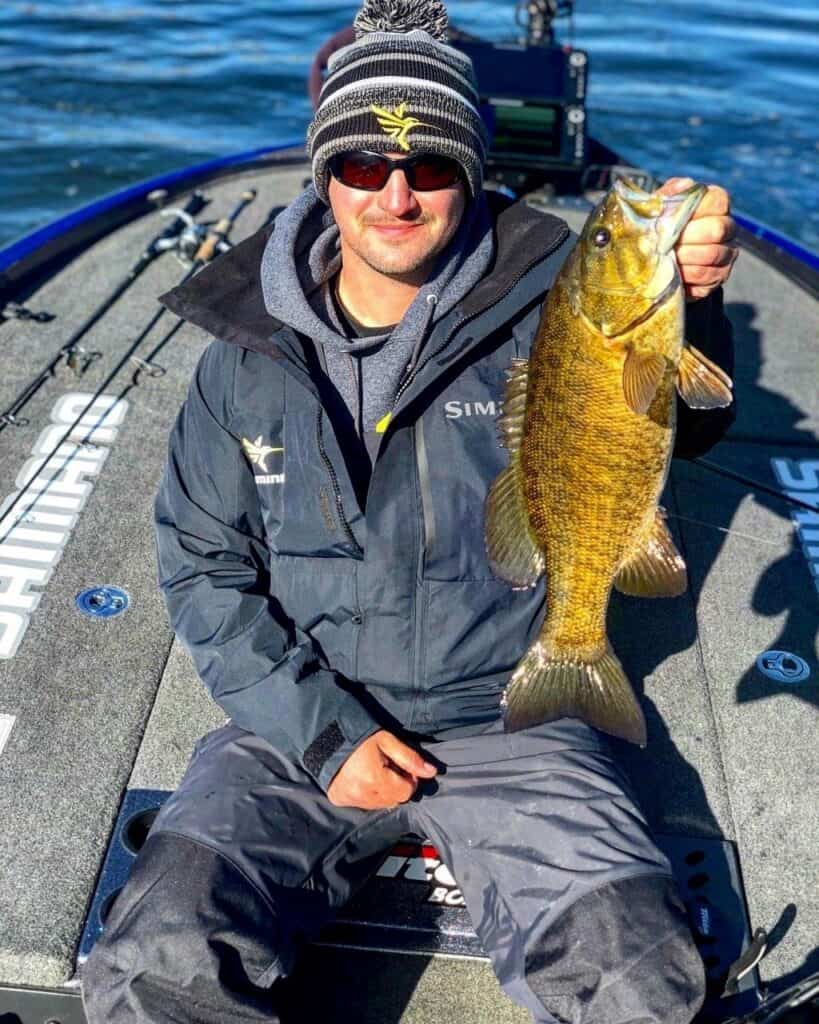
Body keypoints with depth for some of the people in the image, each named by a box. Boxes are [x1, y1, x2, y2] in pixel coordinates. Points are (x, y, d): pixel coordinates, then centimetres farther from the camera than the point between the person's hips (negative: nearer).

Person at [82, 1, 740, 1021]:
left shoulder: (541, 317, -3)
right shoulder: (248, 357, 0)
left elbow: (679, 421, -12)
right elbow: (202, 566, 2)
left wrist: (687, 299, -34)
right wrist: (321, 731, -8)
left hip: (509, 718, 0)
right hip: (302, 720, 1)